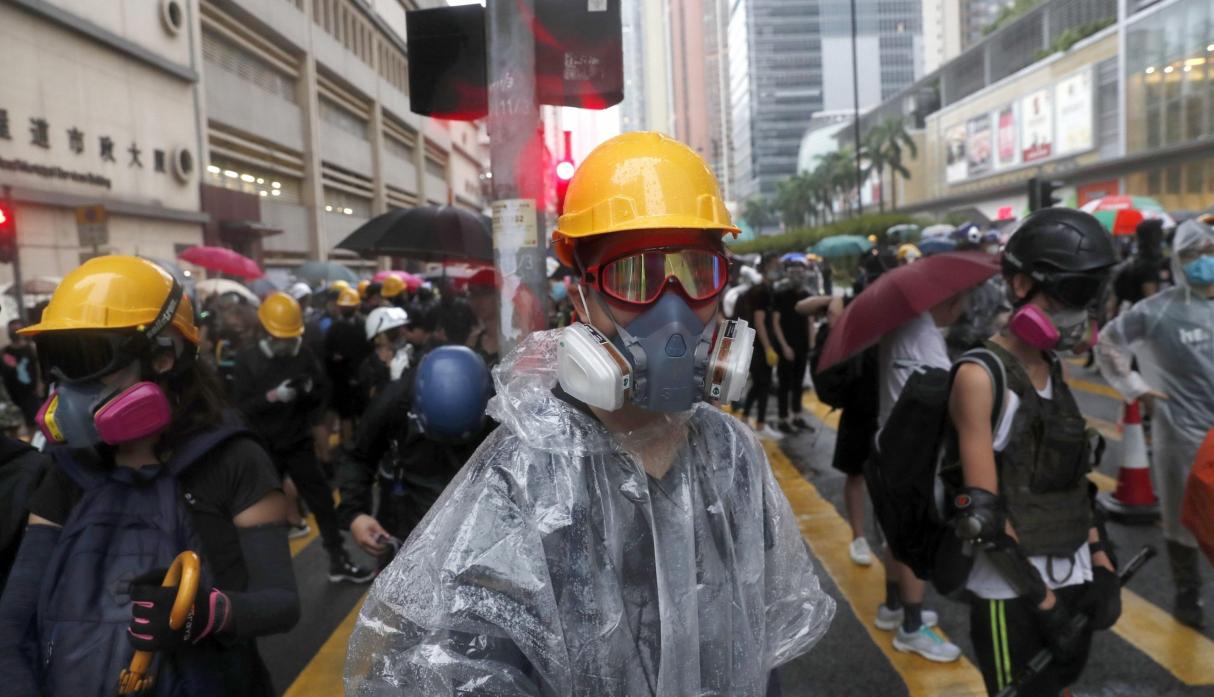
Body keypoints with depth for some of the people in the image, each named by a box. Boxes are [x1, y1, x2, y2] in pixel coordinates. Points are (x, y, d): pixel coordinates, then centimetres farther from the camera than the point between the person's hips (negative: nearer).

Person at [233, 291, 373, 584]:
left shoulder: (304, 354, -2)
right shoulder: (247, 360, -8)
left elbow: (324, 392, 5)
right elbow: (242, 406, -14)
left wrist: (310, 390, -16)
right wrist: (273, 396, -28)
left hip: (299, 443, 2)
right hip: (265, 448, -2)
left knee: (322, 500, 4)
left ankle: (338, 561, 14)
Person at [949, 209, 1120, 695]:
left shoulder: (1053, 369, 8)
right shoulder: (980, 376, -15)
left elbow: (1073, 482, 12)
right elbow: (984, 511, -18)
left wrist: (1103, 568, 6)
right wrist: (1042, 599, -15)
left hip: (1072, 579, 7)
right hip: (1012, 592, -7)